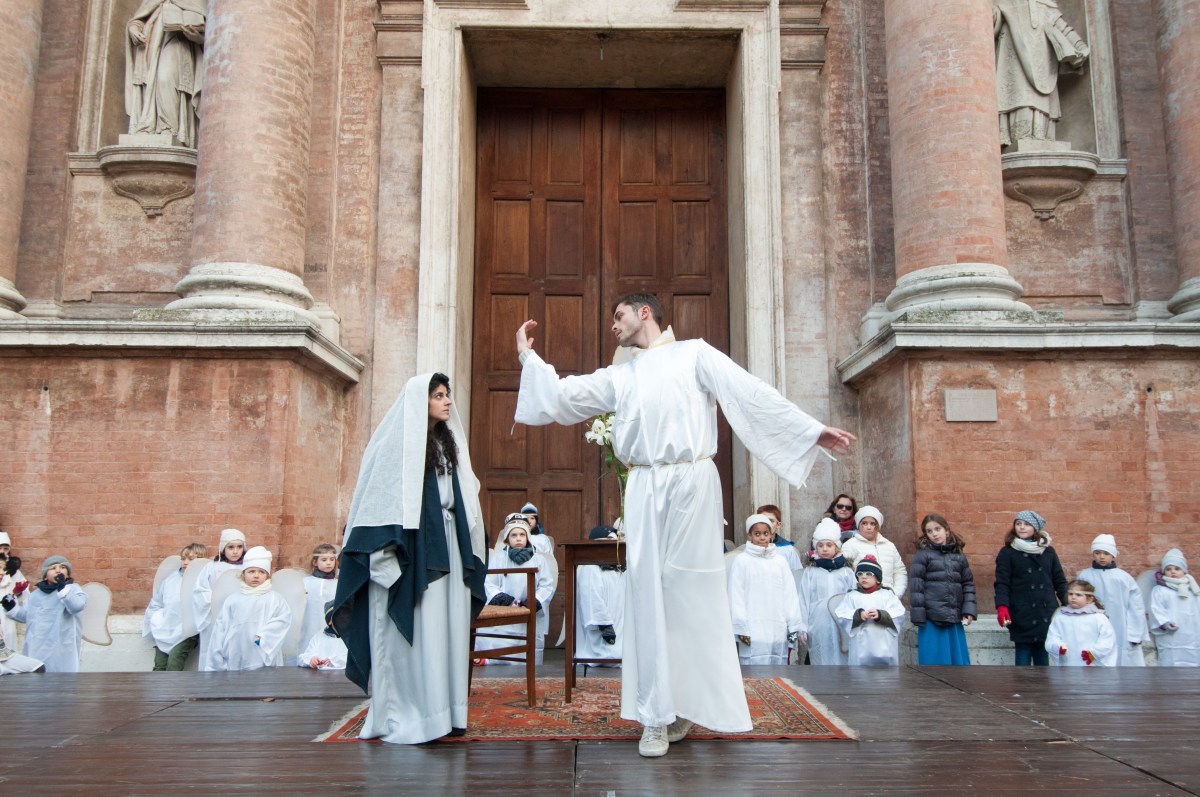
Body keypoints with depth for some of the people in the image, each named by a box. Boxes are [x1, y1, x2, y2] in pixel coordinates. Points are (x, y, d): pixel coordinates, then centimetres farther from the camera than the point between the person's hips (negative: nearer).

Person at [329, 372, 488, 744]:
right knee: (412, 632, -3)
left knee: (446, 628, 7)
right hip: (411, 550, -7)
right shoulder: (397, 443, -7)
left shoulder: (449, 443, 16)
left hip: (447, 547, 7)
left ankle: (441, 709, 15)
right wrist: (387, 553, -17)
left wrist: (469, 546, 14)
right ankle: (404, 715, 5)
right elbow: (380, 500, -11)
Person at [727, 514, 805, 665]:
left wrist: (794, 626, 7)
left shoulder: (780, 561, 11)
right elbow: (736, 596, -1)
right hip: (752, 632, -3)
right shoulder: (741, 560, 0)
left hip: (778, 630, 3)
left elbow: (790, 595, 11)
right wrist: (741, 629, -6)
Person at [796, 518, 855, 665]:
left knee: (841, 661, 1)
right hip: (818, 625, -1)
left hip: (841, 625, 1)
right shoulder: (810, 572, 5)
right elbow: (804, 600, 4)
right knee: (820, 662, 1)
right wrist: (803, 627, 0)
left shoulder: (847, 572, 7)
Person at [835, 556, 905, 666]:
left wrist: (881, 615, -21)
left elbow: (899, 615, -5)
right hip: (862, 648, 0)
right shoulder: (852, 596, 9)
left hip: (884, 647, 0)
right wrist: (858, 615, -19)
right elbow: (841, 616, -2)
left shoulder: (887, 595, 8)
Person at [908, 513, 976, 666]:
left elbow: (968, 584, 13)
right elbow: (916, 586, -4)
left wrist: (969, 610, 1)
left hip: (955, 619, 4)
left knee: (958, 659, 8)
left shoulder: (959, 556, 11)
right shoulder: (922, 555, -1)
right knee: (933, 662, 1)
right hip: (931, 619, -4)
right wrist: (918, 616, -9)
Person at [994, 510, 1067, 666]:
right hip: (1021, 616, -2)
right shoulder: (1007, 553, 2)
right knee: (1023, 657, 0)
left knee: (1042, 657, 7)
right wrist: (1002, 607, -20)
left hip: (1046, 615, 3)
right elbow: (1002, 583, -5)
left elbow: (1060, 581, 13)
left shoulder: (1048, 552, 11)